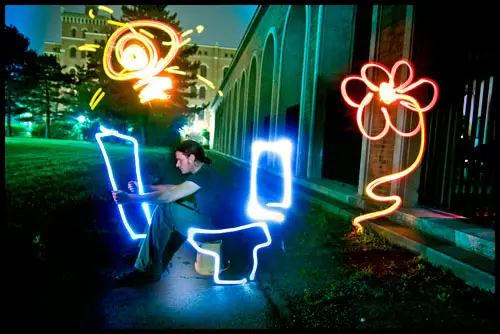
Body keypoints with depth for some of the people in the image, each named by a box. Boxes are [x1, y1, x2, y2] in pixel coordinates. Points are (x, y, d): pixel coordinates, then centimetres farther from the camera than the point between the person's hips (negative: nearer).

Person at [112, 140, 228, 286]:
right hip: (207, 218, 10)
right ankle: (144, 251, 17)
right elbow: (175, 189, 20)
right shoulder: (203, 172, 10)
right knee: (163, 208, 12)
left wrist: (130, 198, -23)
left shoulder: (203, 174, -21)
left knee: (163, 210, -16)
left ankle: (148, 271, -8)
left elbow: (168, 196, -26)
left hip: (213, 225, -10)